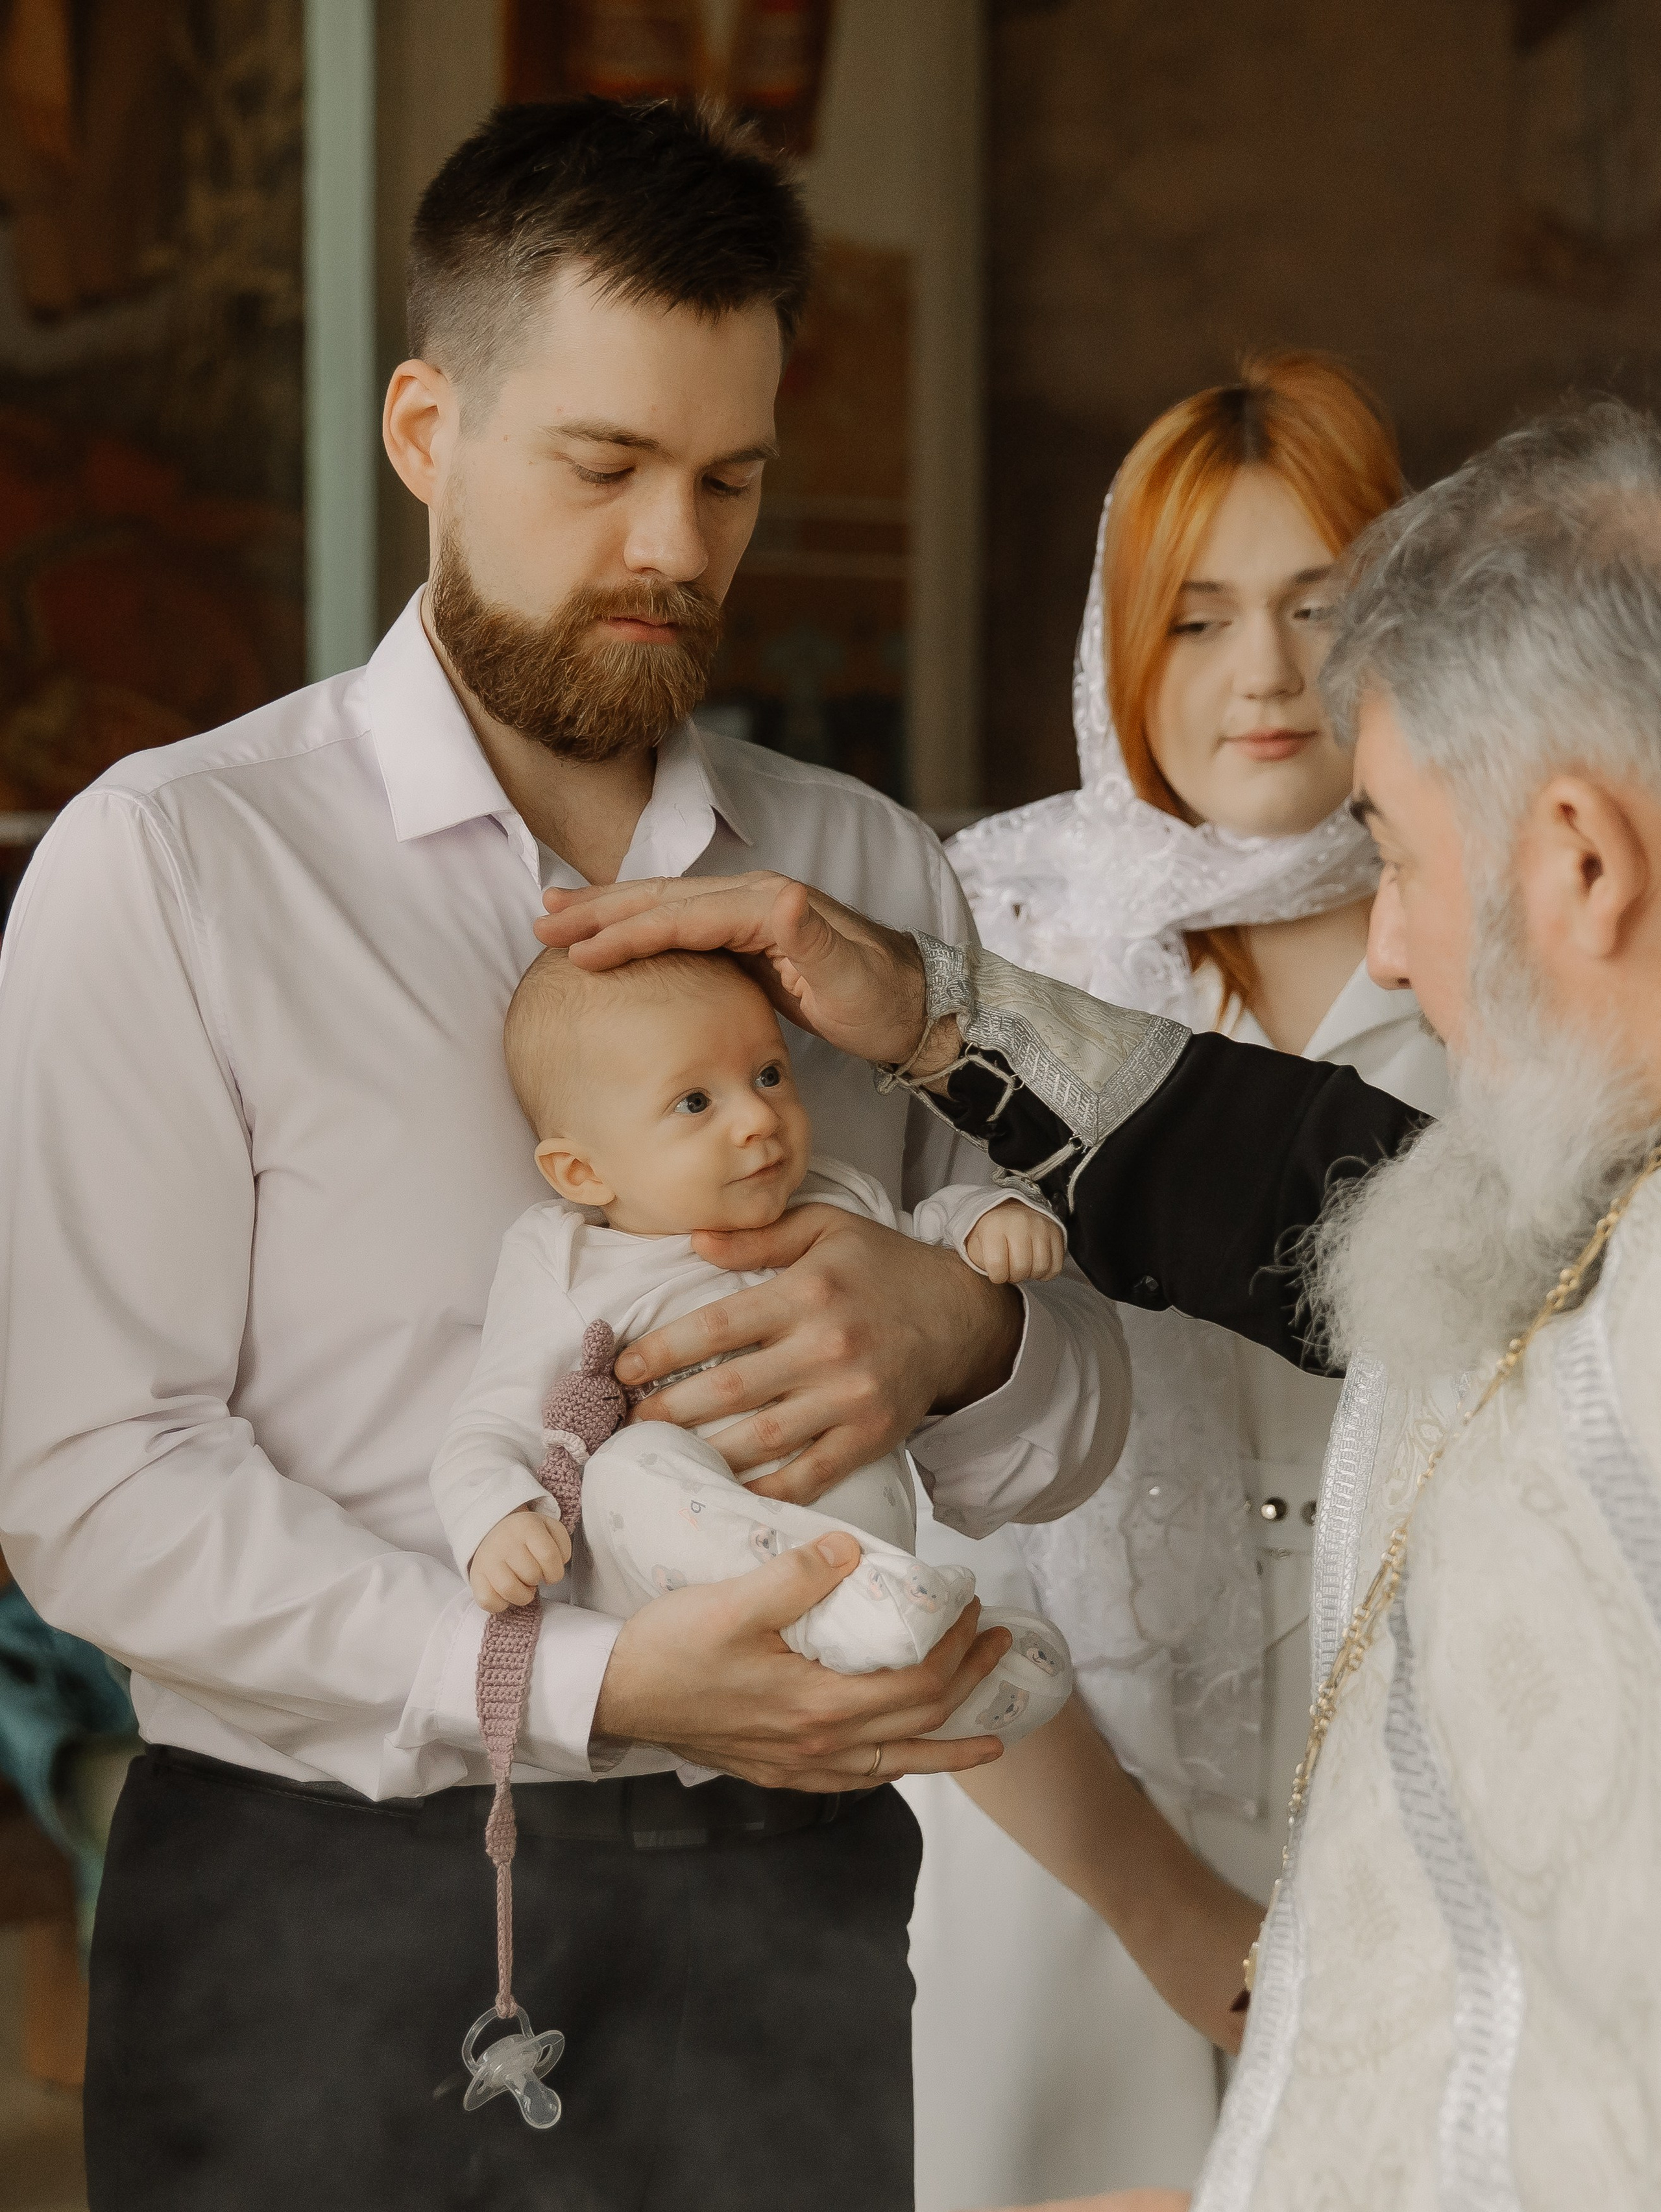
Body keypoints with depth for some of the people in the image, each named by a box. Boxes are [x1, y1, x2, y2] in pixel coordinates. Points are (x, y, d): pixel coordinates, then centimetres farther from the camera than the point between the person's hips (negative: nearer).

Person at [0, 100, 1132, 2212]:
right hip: (330, 1924, -3)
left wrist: (955, 1334, -14)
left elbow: (1070, 1419, 10)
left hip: (786, 1911, 4)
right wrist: (589, 1682, -20)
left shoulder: (874, 875, 12)